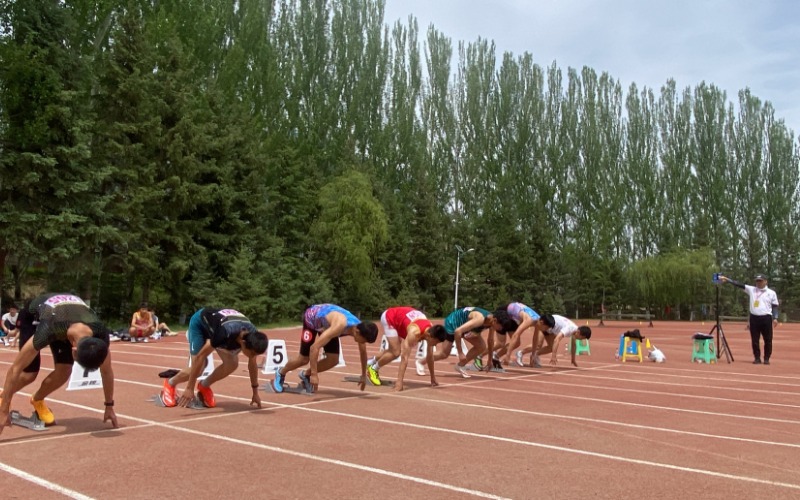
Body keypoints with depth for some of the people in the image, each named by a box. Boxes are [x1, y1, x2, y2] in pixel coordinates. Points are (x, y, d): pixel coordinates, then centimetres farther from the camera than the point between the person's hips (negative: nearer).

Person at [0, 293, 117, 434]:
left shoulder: (100, 334, -35)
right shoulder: (50, 330, -46)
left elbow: (106, 370, -17)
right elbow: (15, 368, -37)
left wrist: (109, 406, -9)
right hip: (34, 315, -3)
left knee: (64, 371, -13)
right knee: (29, 374, -11)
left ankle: (37, 401, 17)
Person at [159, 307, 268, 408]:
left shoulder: (252, 336, -26)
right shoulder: (225, 333, -45)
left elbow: (252, 363, -9)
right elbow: (200, 356, -37)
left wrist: (255, 392, -3)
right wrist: (189, 389, -33)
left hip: (217, 322, 5)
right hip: (200, 322, -5)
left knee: (232, 363, -13)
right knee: (197, 370, -15)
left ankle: (204, 387, 12)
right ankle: (170, 384, 16)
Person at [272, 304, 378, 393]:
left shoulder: (360, 328, -23)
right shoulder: (339, 326, -46)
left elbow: (363, 352, -3)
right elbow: (314, 347, -46)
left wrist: (363, 375, 4)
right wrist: (314, 374, -44)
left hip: (326, 323, 6)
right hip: (311, 317, -6)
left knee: (333, 360, -7)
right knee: (304, 359, -2)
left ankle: (306, 375, 16)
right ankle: (281, 373, 27)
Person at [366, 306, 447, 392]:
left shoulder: (431, 331, -18)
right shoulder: (415, 332, -40)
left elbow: (430, 355, -5)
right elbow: (404, 357, -42)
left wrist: (433, 377, 1)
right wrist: (399, 381, -44)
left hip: (398, 318, 8)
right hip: (388, 318, -8)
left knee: (393, 350, 19)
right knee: (396, 352, -16)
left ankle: (370, 363, 39)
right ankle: (373, 369, 6)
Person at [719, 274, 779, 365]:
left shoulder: (771, 292, 5)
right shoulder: (751, 289, 9)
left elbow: (775, 306, 6)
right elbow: (739, 284, 0)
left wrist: (775, 318, -5)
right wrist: (727, 280, -10)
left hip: (766, 318, -2)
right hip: (754, 318, 2)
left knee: (768, 340, 2)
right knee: (755, 340, 4)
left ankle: (767, 358, 12)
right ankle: (757, 358, 13)